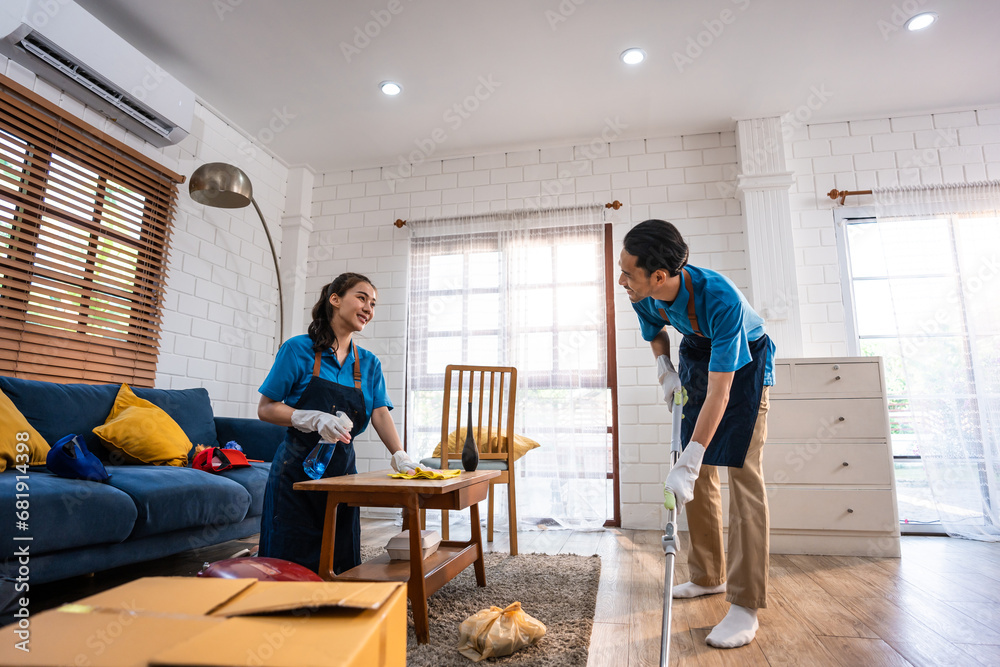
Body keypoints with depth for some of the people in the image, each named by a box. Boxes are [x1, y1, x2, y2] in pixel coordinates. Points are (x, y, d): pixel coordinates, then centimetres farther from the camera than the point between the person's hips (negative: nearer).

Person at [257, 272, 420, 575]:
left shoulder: (369, 363, 7)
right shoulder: (299, 349, -6)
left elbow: (380, 413, -3)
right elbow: (266, 408, -6)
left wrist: (399, 455, -21)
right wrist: (315, 419, -22)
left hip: (342, 469, 4)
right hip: (297, 469, -4)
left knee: (340, 565, 8)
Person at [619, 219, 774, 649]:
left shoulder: (721, 299, -39)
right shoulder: (644, 297, -19)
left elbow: (719, 393, -40)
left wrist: (687, 464, -41)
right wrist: (665, 370, -10)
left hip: (744, 362, -6)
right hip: (695, 355, 6)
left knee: (741, 473, -14)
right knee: (700, 474, 8)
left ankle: (745, 605, -6)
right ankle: (709, 576, 22)